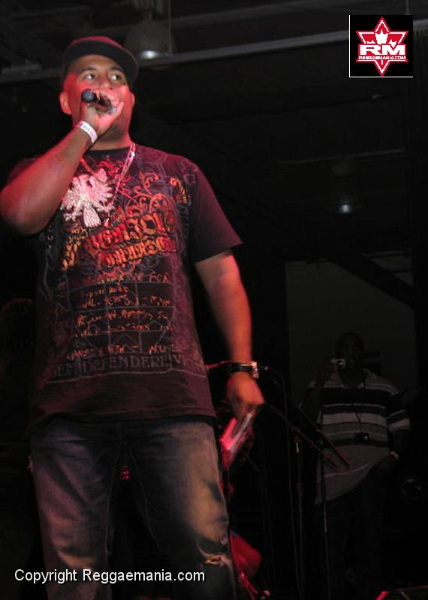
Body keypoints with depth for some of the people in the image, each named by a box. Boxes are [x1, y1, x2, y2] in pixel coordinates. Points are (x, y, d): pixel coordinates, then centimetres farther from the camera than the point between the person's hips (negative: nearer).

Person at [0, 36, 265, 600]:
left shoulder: (177, 173, 23)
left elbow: (221, 275, 18)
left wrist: (242, 367, 7)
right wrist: (85, 130, 0)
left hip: (171, 393, 0)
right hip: (71, 400, 0)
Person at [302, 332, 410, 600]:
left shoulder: (385, 388, 15)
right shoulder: (322, 386, 15)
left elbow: (401, 427, 12)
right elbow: (306, 419, 1)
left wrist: (394, 456, -6)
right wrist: (320, 381, -7)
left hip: (372, 470, 0)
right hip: (333, 474, 0)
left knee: (370, 538, -6)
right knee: (332, 541, -3)